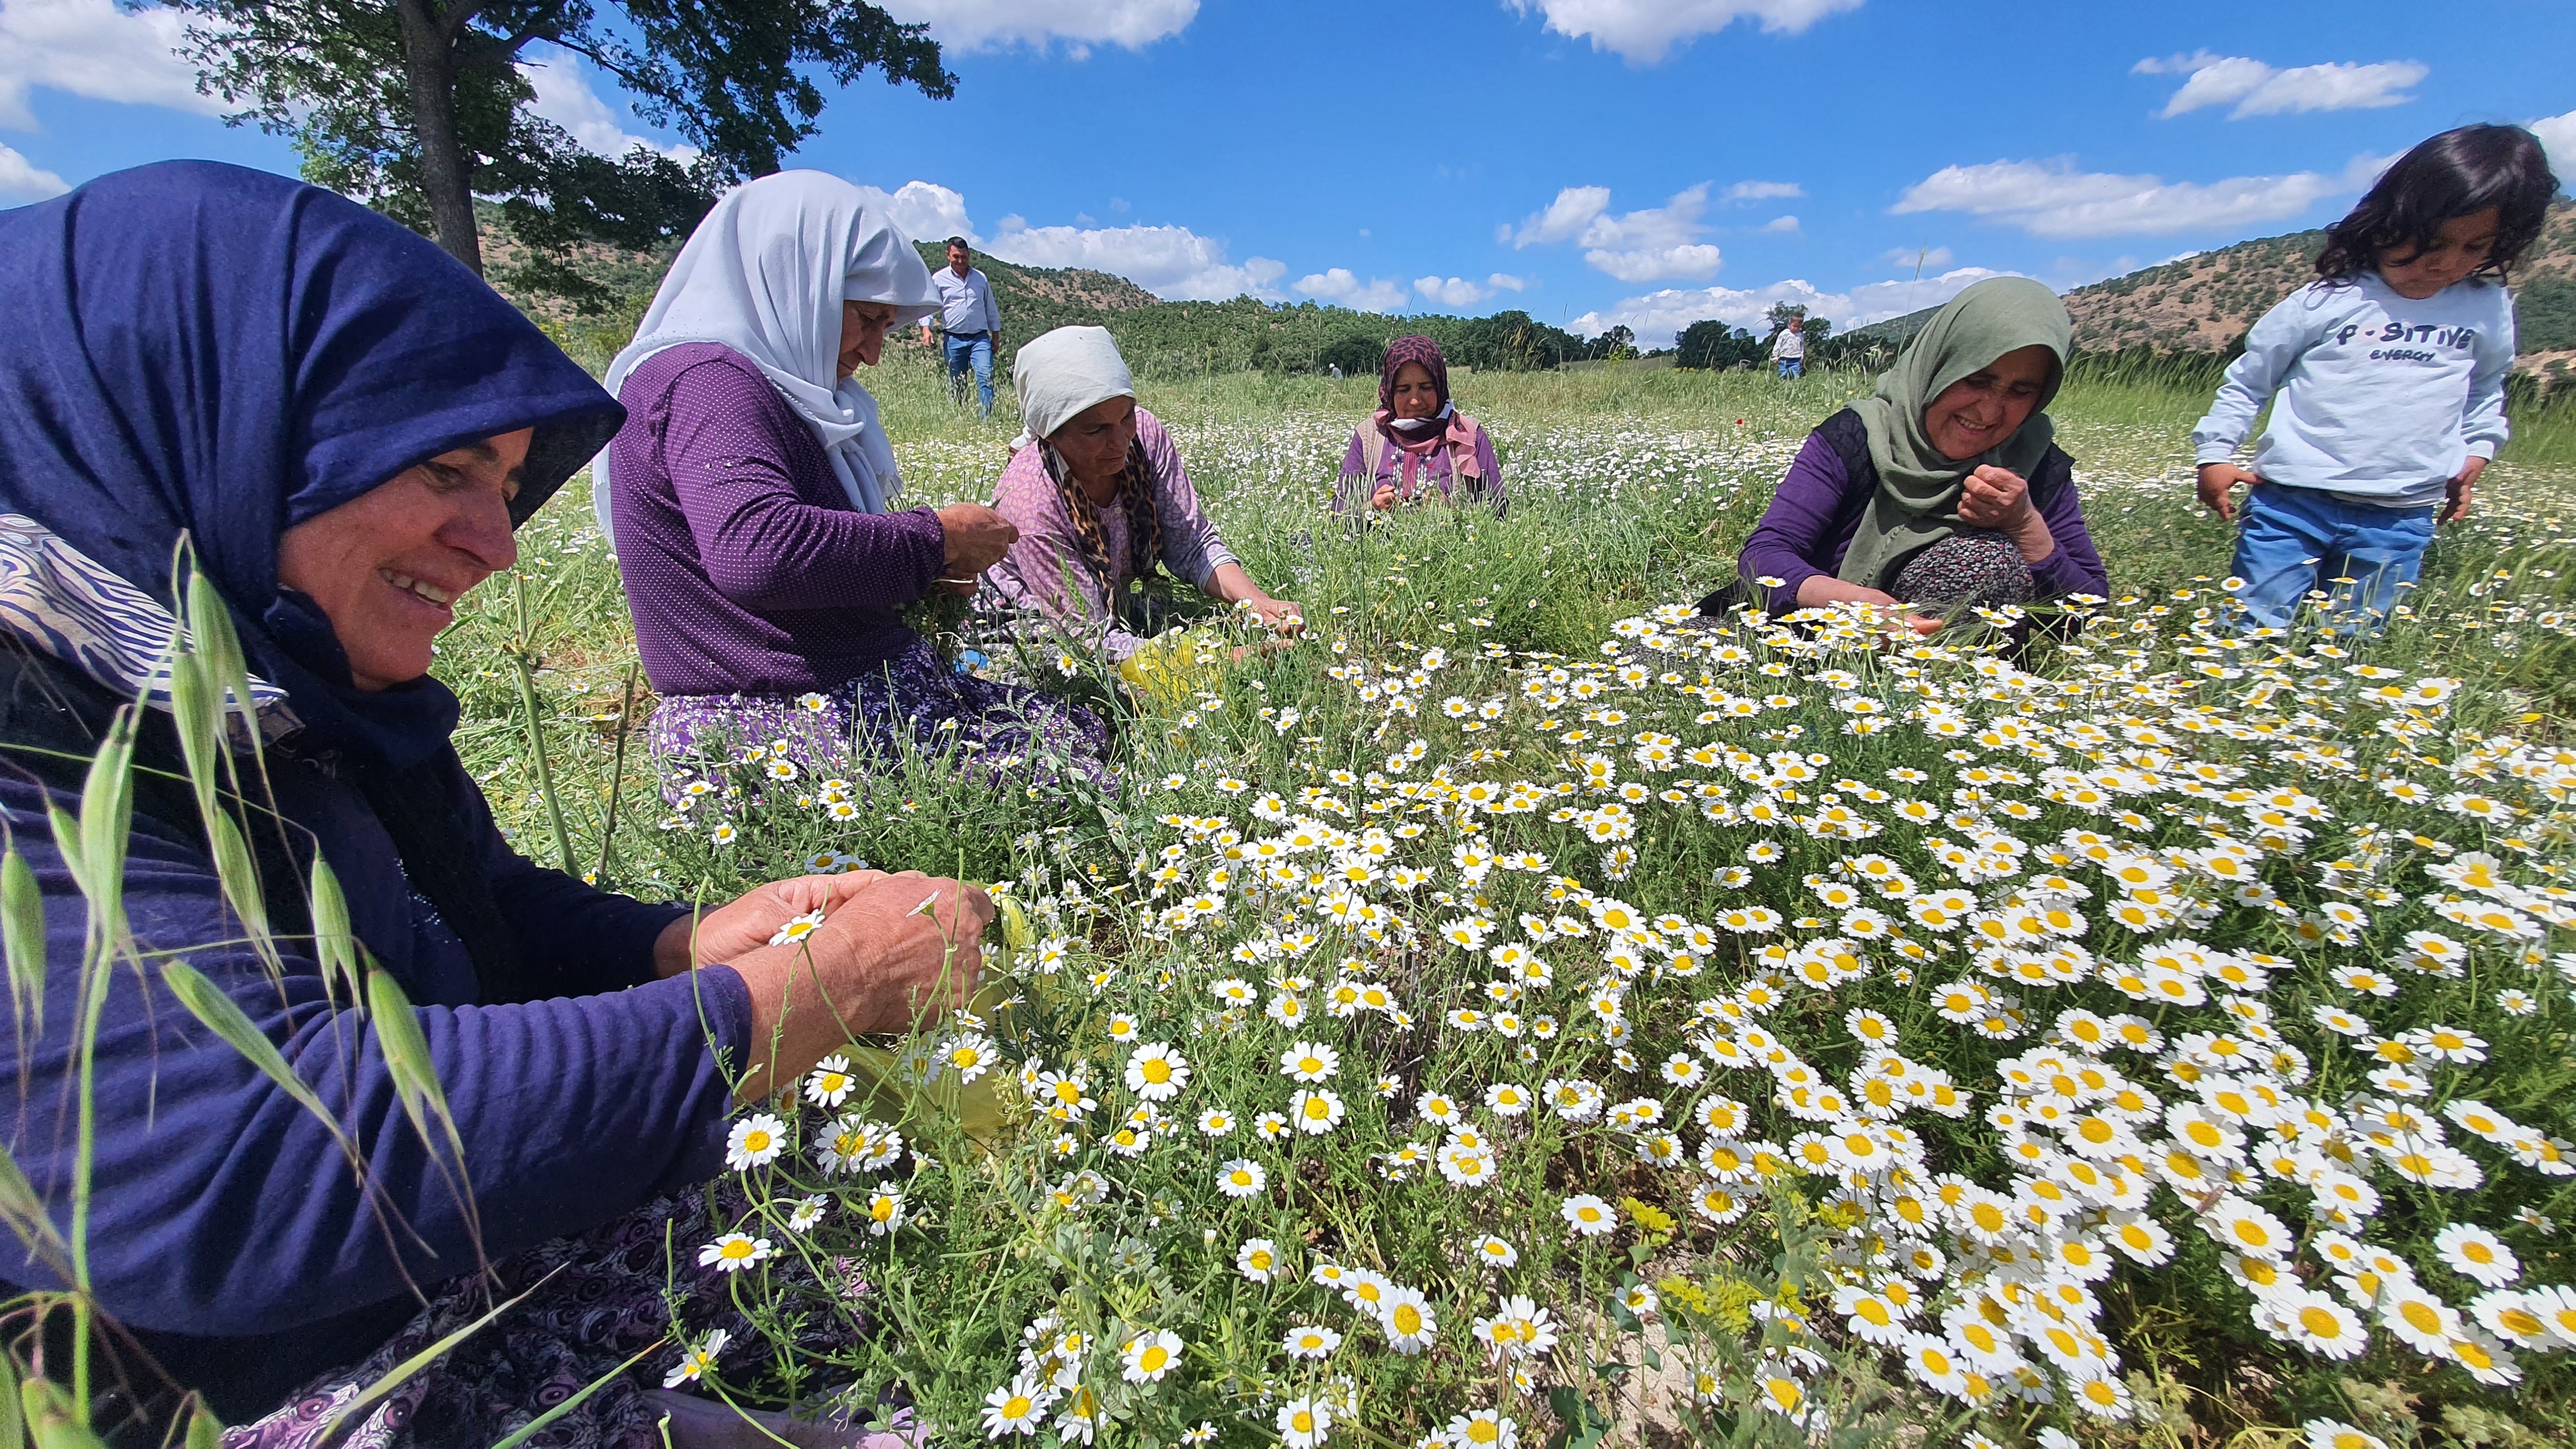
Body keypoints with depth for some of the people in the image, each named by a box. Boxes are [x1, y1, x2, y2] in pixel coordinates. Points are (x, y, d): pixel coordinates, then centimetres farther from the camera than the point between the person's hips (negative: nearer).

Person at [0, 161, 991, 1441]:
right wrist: (816, 988, -28)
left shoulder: (293, 687, 2)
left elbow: (494, 914, 8)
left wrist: (693, 945, -13)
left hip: (505, 1275, 7)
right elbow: (236, 1168, -33)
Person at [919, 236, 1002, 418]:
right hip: (954, 339, 0)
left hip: (980, 337, 0)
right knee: (955, 385, 5)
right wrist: (926, 328, -10)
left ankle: (986, 419, -21)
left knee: (985, 376, -18)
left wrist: (996, 335, 16)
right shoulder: (938, 279, 5)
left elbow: (991, 309, 19)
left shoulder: (981, 278, 12)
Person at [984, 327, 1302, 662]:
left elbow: (1193, 545, -10)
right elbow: (1094, 636, -30)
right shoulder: (1031, 503, -31)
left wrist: (1258, 603, -29)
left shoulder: (1145, 434, -17)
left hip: (1117, 608, 5)